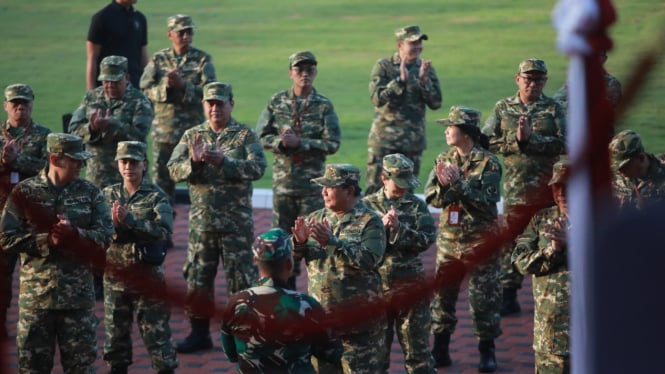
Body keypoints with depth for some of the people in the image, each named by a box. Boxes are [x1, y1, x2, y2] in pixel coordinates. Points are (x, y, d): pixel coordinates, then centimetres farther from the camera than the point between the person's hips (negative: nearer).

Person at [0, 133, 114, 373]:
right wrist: (46, 240, -16)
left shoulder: (90, 193, 4)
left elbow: (106, 235, -2)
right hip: (36, 294, -1)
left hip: (78, 294, 1)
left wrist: (75, 233, -19)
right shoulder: (25, 191, -2)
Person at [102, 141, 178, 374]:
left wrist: (130, 220, -24)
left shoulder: (156, 196, -5)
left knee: (155, 330, 0)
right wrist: (114, 223, -22)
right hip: (114, 274, 3)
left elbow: (163, 232, -18)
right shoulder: (108, 195, 6)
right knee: (115, 330, 12)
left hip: (147, 275, -3)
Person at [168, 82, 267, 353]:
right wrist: (193, 162, -22)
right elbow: (173, 169, -2)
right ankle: (199, 333, 19)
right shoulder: (192, 135, 8)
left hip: (236, 221, -3)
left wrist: (223, 162, -26)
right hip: (201, 220, 3)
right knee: (198, 277, 9)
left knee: (240, 278, 1)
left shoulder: (245, 135, -2)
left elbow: (258, 167, -17)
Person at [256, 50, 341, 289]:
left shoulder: (324, 106, -2)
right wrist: (281, 142, -18)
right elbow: (261, 136, 2)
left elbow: (332, 143, -9)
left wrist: (299, 143, -17)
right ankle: (285, 285, 20)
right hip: (283, 180, 2)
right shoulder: (277, 102, 4)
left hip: (312, 182, -2)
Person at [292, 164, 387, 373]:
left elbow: (369, 260, -22)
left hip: (359, 317, -5)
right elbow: (291, 256, 3)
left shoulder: (369, 222, -8)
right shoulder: (315, 219, 8)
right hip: (320, 313, 6)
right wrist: (299, 242, -20)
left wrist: (332, 241, -28)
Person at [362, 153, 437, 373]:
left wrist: (399, 229, -21)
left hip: (410, 285, -1)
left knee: (417, 347, 5)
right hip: (376, 285, 1)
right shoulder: (367, 205, 1)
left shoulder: (416, 205, 0)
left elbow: (427, 239, -11)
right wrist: (381, 227, -18)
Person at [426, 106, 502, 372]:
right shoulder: (444, 160, 6)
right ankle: (440, 349, 18)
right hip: (449, 239, 5)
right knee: (441, 294, 7)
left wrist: (458, 183, -25)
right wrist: (443, 185, -23)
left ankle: (487, 352, 13)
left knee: (484, 298, 0)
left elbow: (487, 201, -19)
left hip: (480, 242, -5)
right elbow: (431, 197, -2)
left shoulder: (488, 163, -10)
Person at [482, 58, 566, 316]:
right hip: (516, 187, 1)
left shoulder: (554, 109, 4)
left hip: (549, 188, 0)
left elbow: (564, 144, -9)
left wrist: (531, 138, -16)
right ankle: (508, 297, 12)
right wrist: (514, 140, -14)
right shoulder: (503, 108, 7)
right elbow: (487, 141, -1)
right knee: (511, 241, 3)